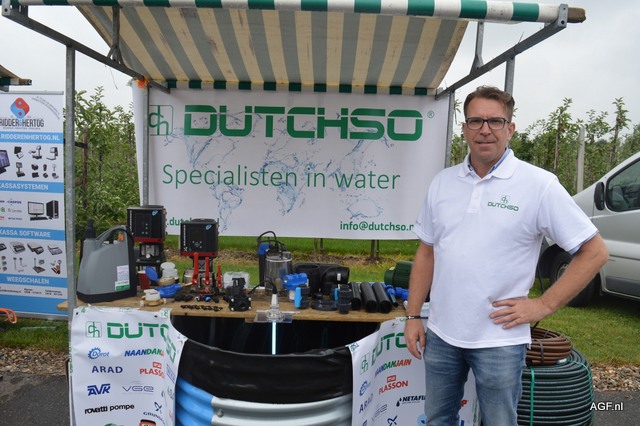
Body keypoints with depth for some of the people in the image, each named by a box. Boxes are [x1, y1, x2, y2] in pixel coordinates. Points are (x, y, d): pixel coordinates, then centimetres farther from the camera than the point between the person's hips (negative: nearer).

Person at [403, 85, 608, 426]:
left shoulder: (539, 185, -9)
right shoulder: (443, 182, 4)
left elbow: (594, 251, -5)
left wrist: (544, 305, -10)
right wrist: (412, 316, 6)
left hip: (499, 340, -4)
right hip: (441, 333, 4)